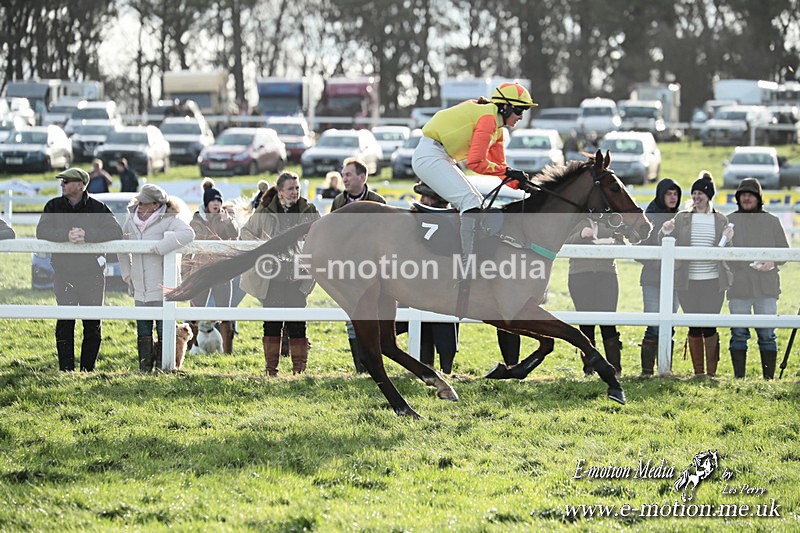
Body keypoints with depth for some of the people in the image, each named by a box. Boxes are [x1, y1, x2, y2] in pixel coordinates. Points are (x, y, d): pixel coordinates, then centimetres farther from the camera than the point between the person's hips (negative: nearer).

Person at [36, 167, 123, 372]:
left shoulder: (97, 208, -1)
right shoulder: (54, 206, 5)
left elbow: (116, 232, -12)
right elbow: (41, 231, -9)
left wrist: (87, 235, -24)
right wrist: (66, 235, -25)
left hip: (92, 273, -1)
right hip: (64, 273, 1)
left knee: (93, 324, 2)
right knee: (65, 323, -3)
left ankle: (88, 369, 12)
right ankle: (66, 369, 2)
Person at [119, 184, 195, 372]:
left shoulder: (168, 220, -9)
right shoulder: (132, 219, 10)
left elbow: (187, 233, -29)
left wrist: (158, 248, -28)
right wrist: (127, 273, 18)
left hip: (162, 288, -6)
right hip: (140, 290, 6)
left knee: (164, 329, -3)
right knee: (143, 330, 10)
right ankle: (145, 369, 17)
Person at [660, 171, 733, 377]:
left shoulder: (721, 220, 7)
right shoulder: (682, 218, 7)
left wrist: (727, 240, -13)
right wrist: (665, 232, -14)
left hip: (713, 282, -1)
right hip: (688, 282, 1)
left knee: (710, 326, -4)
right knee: (695, 326, 2)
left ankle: (712, 372, 3)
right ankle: (698, 371, 9)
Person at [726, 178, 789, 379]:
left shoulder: (771, 221, 10)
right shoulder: (728, 222, 10)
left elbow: (784, 251, 11)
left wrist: (772, 262, -9)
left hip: (766, 287, 0)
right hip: (738, 287, 0)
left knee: (767, 335, -1)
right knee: (739, 334, 0)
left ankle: (769, 378, 4)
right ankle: (738, 378, 5)